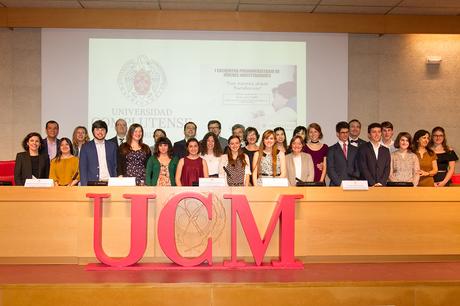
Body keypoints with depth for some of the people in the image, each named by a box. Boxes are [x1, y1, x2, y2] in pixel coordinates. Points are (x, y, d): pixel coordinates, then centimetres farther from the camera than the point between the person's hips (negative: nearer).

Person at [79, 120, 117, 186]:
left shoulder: (112, 146, 12)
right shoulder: (86, 147, 7)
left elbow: (115, 167, 13)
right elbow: (83, 169, 4)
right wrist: (84, 186, -5)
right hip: (92, 184, -1)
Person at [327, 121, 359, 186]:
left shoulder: (355, 149, 15)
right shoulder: (332, 149, 6)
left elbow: (358, 168, 13)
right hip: (336, 185, -2)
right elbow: (330, 170, -2)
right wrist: (339, 183, -13)